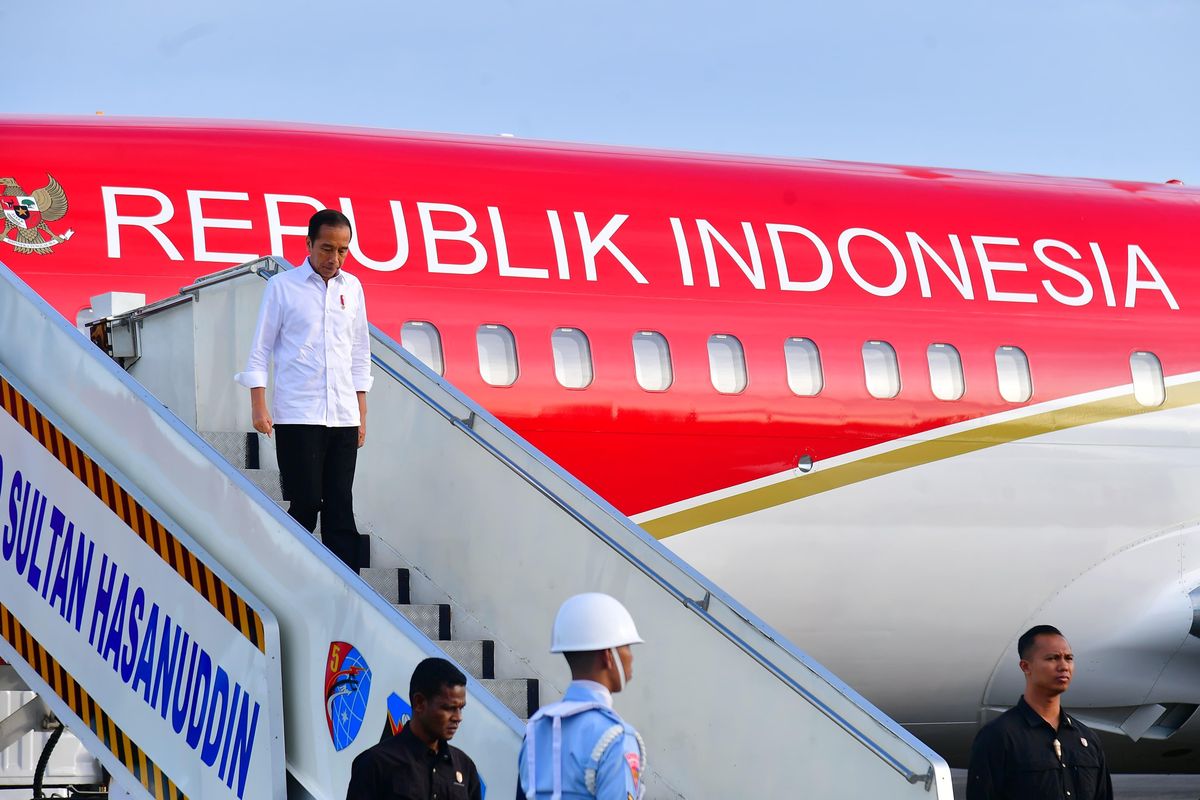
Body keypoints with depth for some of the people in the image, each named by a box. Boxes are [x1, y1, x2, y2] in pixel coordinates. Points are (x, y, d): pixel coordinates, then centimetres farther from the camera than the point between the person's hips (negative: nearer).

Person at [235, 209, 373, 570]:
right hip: (297, 415, -4)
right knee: (306, 504, -8)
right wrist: (258, 406, -6)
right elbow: (261, 349, 2)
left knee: (340, 508, 3)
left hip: (343, 417, 4)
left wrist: (362, 414, 14)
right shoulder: (282, 286, 1)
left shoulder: (351, 288, 13)